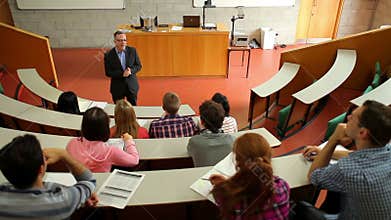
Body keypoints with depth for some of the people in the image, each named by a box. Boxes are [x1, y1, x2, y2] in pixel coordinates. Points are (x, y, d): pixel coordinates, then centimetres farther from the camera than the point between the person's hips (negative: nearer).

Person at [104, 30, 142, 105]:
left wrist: (131, 70, -18)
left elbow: (138, 65, 2)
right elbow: (108, 73, -9)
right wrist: (122, 74, -22)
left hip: (132, 85, 2)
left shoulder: (132, 50, -3)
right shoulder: (109, 55, -9)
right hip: (117, 87, -1)